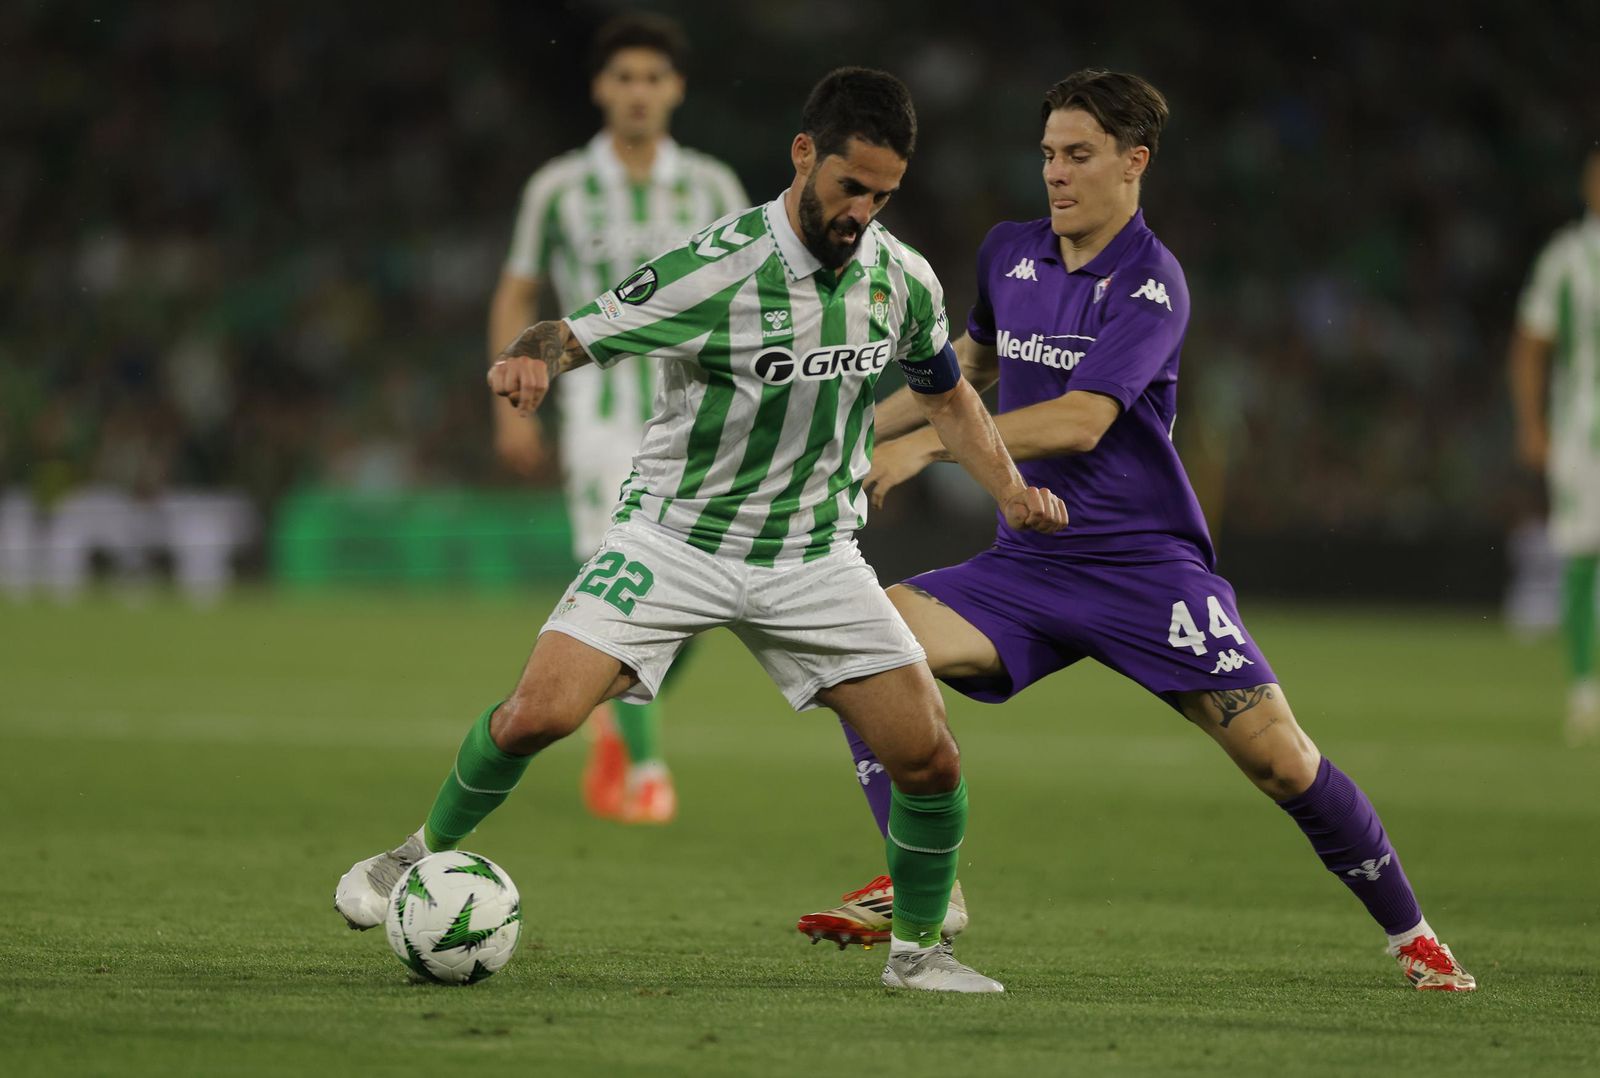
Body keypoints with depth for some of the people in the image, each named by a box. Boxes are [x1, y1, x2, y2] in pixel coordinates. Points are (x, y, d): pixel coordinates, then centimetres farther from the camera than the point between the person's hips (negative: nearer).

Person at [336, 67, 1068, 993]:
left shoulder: (905, 279, -4)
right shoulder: (714, 269, -20)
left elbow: (946, 393, 15)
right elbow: (573, 336, -16)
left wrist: (1012, 491, 1)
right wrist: (528, 359, -40)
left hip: (814, 557, 4)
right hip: (676, 538, -3)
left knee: (930, 761, -6)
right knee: (538, 715, -18)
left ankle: (919, 948, 19)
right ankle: (427, 855, 11)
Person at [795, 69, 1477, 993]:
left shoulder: (1152, 284, -13)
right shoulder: (1009, 253, 7)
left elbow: (1080, 421, -25)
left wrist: (926, 446, -28)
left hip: (1144, 562, -5)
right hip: (1027, 561, 5)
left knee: (1279, 758, -12)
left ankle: (1412, 936, 8)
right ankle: (918, 887, -11)